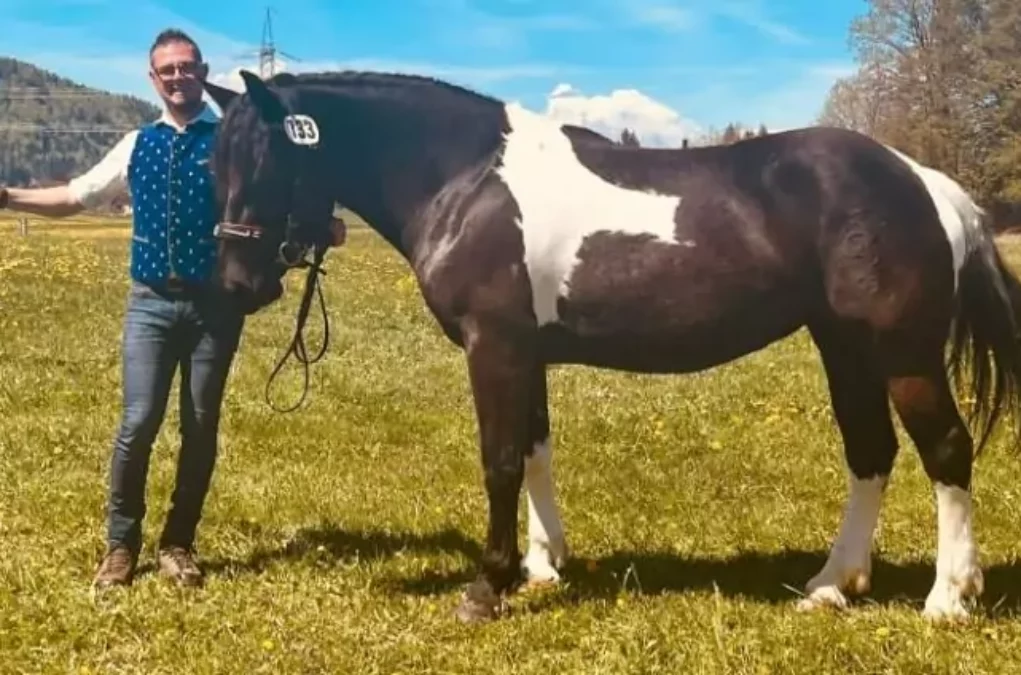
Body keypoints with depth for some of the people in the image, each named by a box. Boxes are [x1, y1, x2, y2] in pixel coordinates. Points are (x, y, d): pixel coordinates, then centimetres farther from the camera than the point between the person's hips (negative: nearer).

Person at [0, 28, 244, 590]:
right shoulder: (137, 145, 11)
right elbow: (73, 197, 18)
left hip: (215, 304, -1)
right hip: (151, 303, 2)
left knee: (201, 428, 6)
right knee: (138, 423, -4)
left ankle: (178, 543, 20)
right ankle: (120, 543, 13)